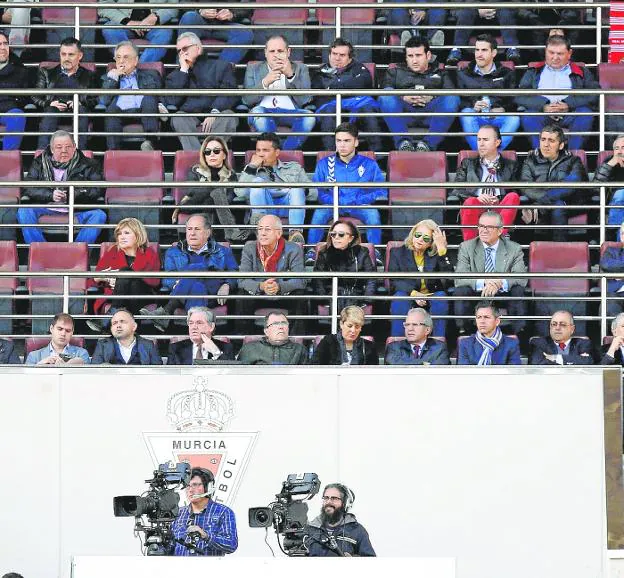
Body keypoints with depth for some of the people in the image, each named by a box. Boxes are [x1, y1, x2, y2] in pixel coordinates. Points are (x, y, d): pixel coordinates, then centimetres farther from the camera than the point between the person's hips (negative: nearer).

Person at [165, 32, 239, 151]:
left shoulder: (221, 67, 19)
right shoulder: (175, 76, 25)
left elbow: (231, 94, 2)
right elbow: (171, 102, 5)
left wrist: (215, 112, -17)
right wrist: (183, 70, 7)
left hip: (216, 119, -1)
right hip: (189, 121, 1)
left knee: (228, 115, -32)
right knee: (178, 117, -30)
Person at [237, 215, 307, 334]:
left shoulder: (293, 250, -12)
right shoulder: (249, 248, -8)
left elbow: (301, 280, -20)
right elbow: (243, 280, -15)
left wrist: (279, 287, -40)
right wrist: (261, 286, -38)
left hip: (285, 296, -1)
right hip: (258, 297, 1)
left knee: (300, 296, -29)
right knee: (243, 297, -28)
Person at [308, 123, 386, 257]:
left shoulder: (369, 165, 8)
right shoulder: (324, 164, 10)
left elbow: (382, 192, 2)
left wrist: (357, 200, -12)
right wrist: (337, 201, -14)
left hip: (360, 206, 0)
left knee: (373, 213, -32)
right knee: (319, 213, -32)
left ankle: (374, 253, -25)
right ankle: (312, 251, -27)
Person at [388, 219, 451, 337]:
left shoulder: (436, 255, 9)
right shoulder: (397, 252, 8)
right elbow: (394, 280, -4)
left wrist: (442, 250, -15)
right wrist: (413, 293, -20)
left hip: (431, 296, 1)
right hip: (407, 294, -1)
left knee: (441, 296, -30)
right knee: (400, 297, -32)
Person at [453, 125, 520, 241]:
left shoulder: (511, 165, 22)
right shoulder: (468, 164, 24)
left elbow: (515, 191, 11)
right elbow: (457, 189, 11)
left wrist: (498, 200, -10)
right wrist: (477, 197, -9)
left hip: (499, 211, 0)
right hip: (475, 210, 0)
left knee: (513, 197, -30)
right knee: (470, 201, -35)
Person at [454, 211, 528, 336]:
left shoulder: (514, 249, 0)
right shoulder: (466, 247, 0)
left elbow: (522, 278, -12)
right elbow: (459, 278, -12)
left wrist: (501, 283, -34)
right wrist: (483, 282, -32)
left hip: (503, 295, 0)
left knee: (518, 290, -29)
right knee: (461, 290, -29)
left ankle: (520, 332, -24)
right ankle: (462, 329, -25)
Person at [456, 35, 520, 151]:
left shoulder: (506, 74, 21)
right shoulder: (463, 74, 21)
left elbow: (513, 100, 11)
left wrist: (503, 109, -11)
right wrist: (473, 106, -13)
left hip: (498, 119, 0)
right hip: (474, 119, 0)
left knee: (514, 118, -32)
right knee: (466, 113, -34)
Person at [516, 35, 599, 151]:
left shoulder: (581, 72, 22)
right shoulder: (534, 72, 24)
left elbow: (594, 95, 4)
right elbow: (520, 96, 7)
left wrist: (568, 105, -14)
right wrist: (543, 106, -12)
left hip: (569, 115, 0)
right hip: (542, 113, 0)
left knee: (585, 113, -30)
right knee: (528, 116, -31)